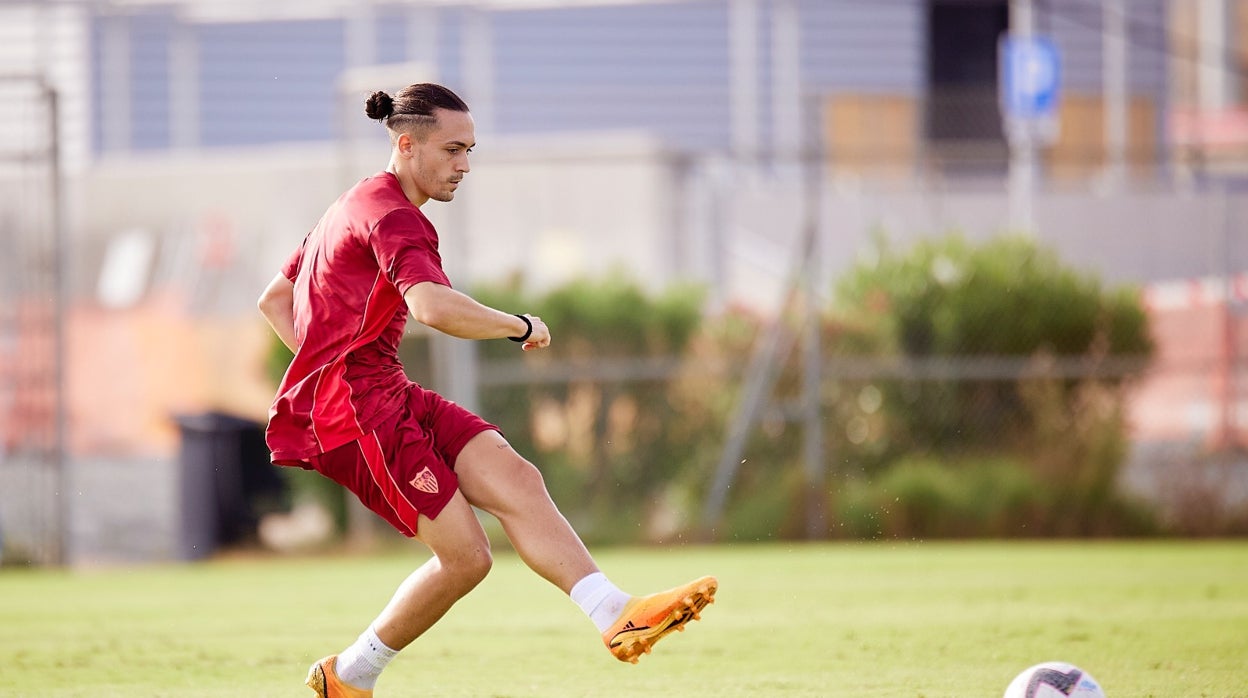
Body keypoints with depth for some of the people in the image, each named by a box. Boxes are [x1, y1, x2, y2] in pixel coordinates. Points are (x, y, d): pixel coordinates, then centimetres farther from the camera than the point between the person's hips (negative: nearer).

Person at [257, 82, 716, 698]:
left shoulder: (356, 207, 23)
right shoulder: (393, 216, -11)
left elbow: (273, 301, 30)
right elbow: (435, 307, -30)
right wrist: (523, 326, -14)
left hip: (386, 394, 10)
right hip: (355, 409, -10)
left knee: (515, 479, -13)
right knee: (465, 556, -16)